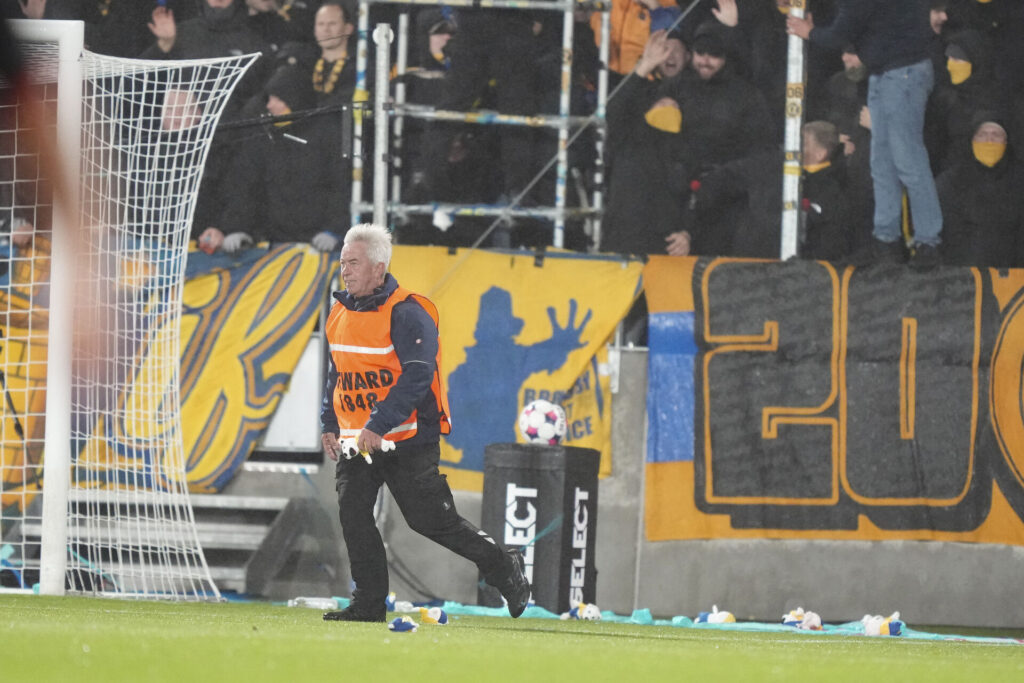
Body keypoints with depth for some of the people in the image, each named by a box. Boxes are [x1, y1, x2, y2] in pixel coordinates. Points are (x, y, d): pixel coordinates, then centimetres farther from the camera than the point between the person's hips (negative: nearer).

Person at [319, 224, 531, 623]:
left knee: (430, 521, -3)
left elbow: (417, 376, -23)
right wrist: (329, 424, 15)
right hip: (356, 440, 7)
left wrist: (378, 426, -27)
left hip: (408, 440, -7)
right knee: (352, 515, -5)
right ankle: (369, 603, 2)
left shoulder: (407, 314, -15)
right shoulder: (341, 312, 11)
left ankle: (501, 566, 16)